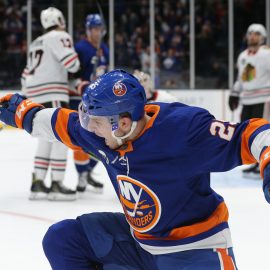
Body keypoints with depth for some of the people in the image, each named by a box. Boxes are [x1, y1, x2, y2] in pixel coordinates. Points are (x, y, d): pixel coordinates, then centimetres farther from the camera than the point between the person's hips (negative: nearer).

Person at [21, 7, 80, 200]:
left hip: (35, 95, 9)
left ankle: (38, 183, 12)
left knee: (47, 138, 15)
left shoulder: (37, 43, 23)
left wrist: (29, 98, 30)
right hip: (52, 94, -9)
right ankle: (57, 185, -11)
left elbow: (27, 75, 24)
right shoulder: (59, 37, -5)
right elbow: (72, 64, -17)